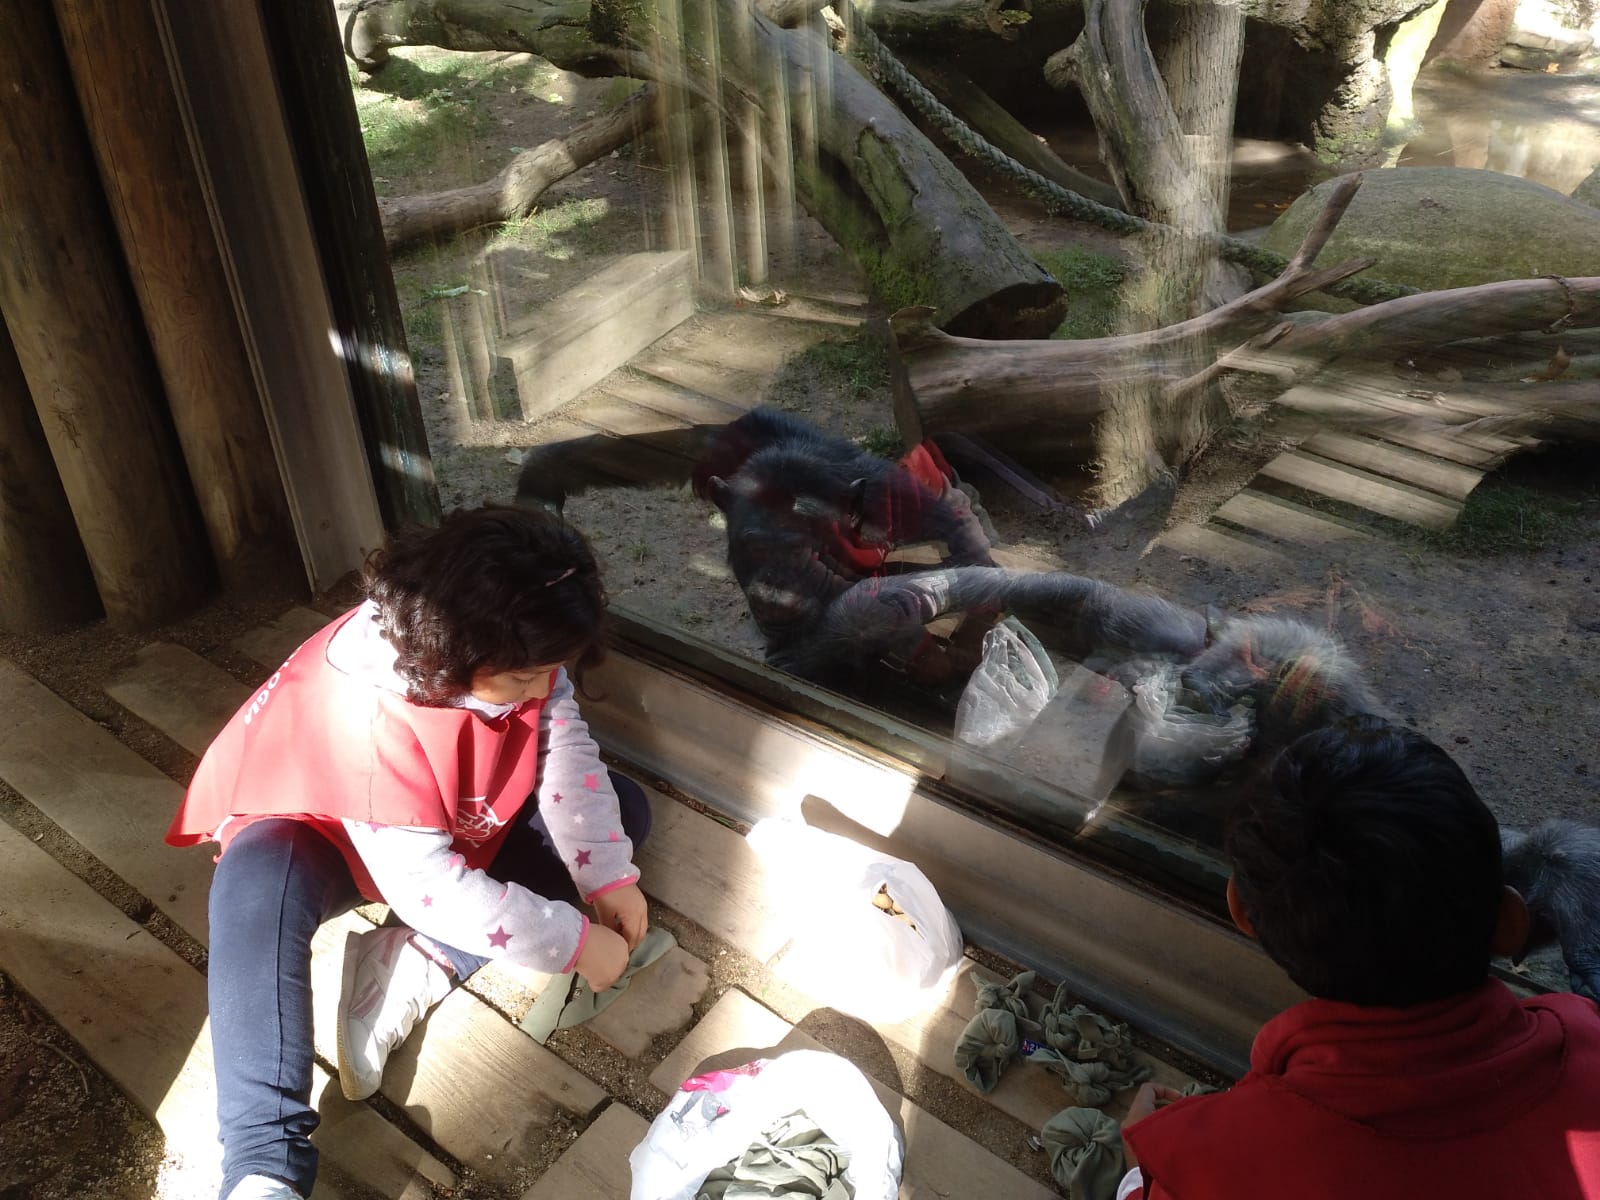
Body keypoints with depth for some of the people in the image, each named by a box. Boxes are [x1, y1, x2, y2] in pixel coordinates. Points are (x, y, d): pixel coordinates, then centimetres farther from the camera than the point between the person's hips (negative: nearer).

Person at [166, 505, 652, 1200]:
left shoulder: (515, 651, -21)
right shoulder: (367, 706, -39)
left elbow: (567, 754, -17)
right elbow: (429, 887, -39)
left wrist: (609, 879, -28)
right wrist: (577, 944, -34)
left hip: (466, 822, 7)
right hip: (329, 832, -6)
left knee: (621, 808, -11)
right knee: (258, 883, -39)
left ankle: (416, 963, -20)